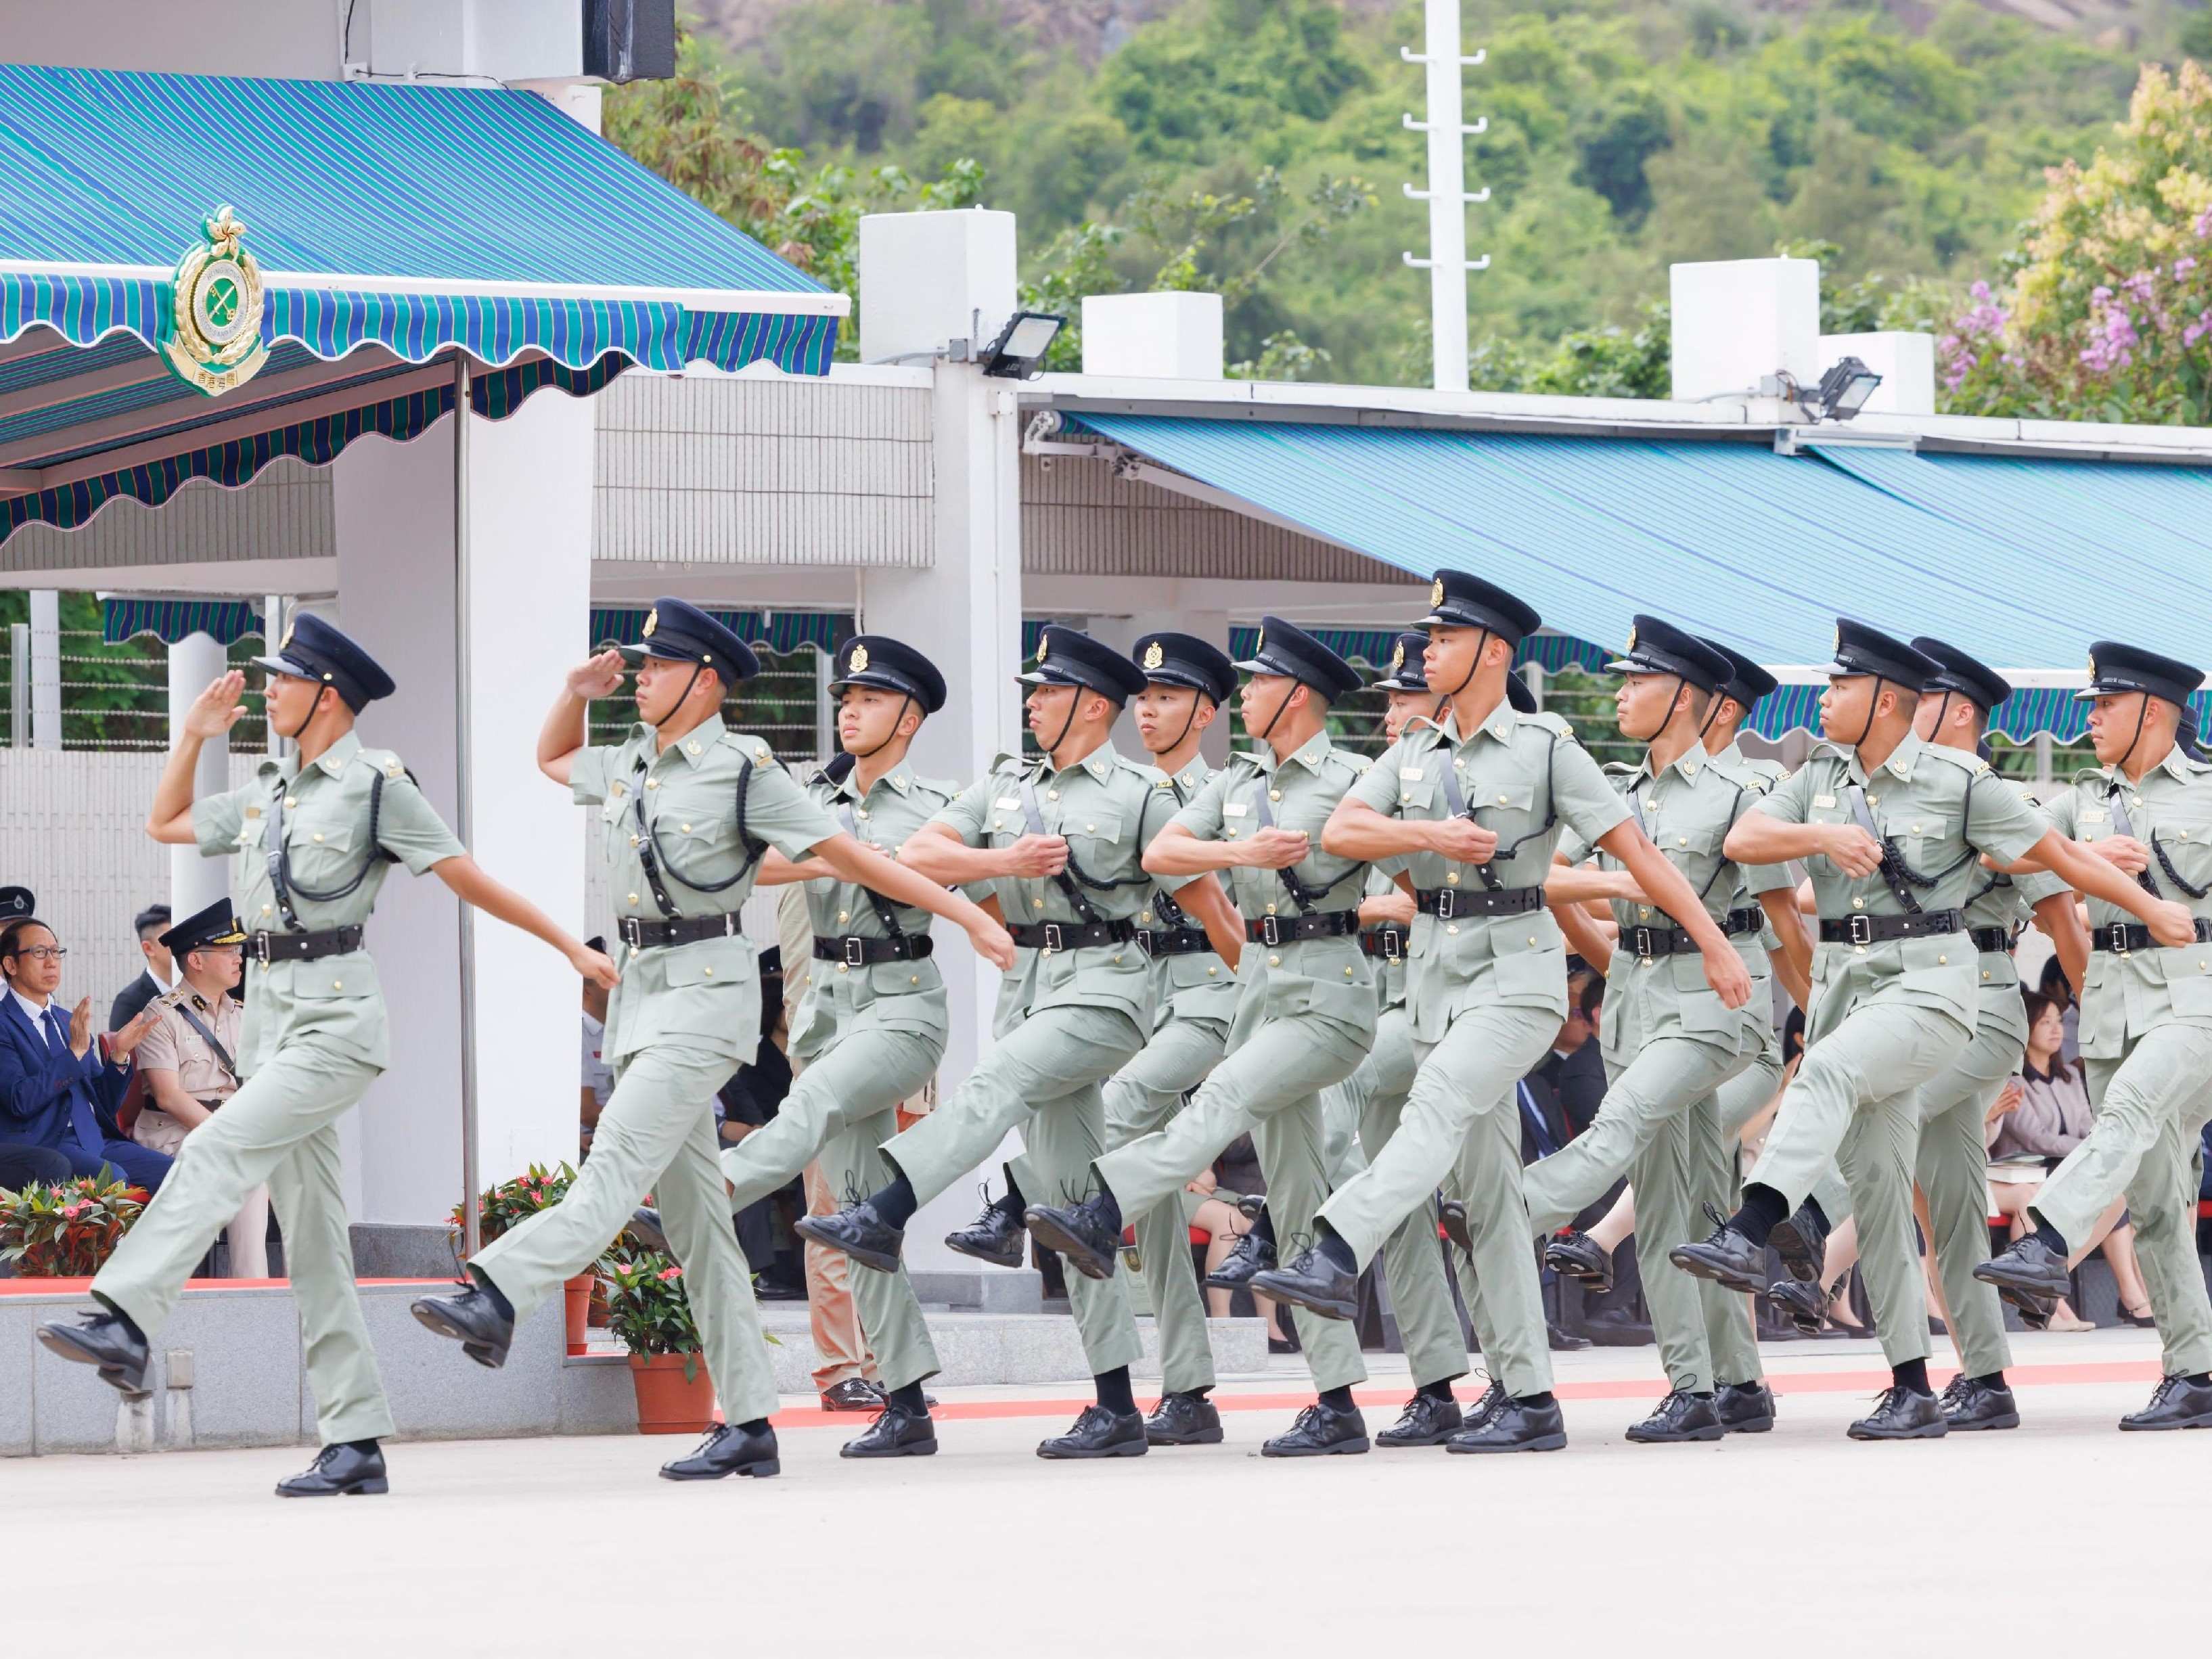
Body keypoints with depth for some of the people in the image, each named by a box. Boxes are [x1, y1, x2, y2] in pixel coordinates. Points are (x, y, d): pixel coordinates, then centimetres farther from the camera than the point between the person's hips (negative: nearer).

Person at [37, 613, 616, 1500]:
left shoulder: (378, 785, -5)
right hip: (271, 1013, 8)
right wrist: (193, 737, 21)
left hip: (336, 1017, -8)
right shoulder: (268, 793, 16)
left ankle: (125, 1325, -36)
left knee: (220, 1148, -25)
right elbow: (165, 826, 29)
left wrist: (571, 947, -3)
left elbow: (471, 880, -3)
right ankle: (356, 1444, 3)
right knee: (311, 1236, 3)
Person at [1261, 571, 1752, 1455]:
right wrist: (1429, 834, -16)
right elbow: (1340, 832, 0)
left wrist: (1715, 944, -6)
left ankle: (1336, 1257, -48)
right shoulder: (1414, 753, 13)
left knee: (1439, 1107, -30)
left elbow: (1636, 850, -4)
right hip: (1437, 972, 6)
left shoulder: (1546, 747, -2)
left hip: (1518, 968, -6)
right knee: (1486, 1189, 3)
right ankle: (1527, 1400, 3)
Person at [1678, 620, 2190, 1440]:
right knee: (1877, 1185, 2)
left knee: (1828, 1073, -34)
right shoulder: (1821, 776, 11)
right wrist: (1823, 834, -18)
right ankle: (1913, 1391, 5)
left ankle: (1749, 1235, -50)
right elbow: (1743, 840, -1)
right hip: (1842, 976, 6)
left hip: (1930, 980, -6)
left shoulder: (1960, 781, -3)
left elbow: (2059, 852, 4)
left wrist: (2152, 908, 11)